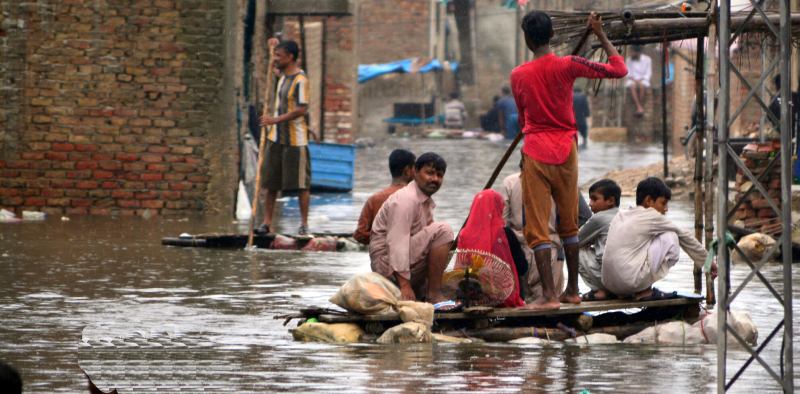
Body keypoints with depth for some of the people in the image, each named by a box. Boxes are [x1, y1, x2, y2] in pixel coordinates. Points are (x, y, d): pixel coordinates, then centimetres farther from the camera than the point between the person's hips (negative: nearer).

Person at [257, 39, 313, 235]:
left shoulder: (300, 80, -16)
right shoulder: (283, 74, 10)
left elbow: (301, 109, -22)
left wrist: (275, 120, -24)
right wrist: (276, 46, 21)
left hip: (295, 139, -8)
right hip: (276, 138, 8)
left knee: (300, 183, -1)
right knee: (271, 182, 6)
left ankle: (304, 223, 5)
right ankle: (267, 222, 9)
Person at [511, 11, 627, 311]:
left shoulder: (518, 76, -1)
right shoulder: (567, 66, -6)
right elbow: (618, 70, -1)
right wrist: (600, 35, 7)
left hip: (535, 153, -2)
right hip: (566, 151, 2)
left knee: (537, 227, -3)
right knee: (569, 224, 17)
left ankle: (548, 295, -13)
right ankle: (572, 290, 22)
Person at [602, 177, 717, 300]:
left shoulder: (620, 215, 18)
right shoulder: (651, 216, -1)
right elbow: (684, 236, 9)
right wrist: (706, 261, 21)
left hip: (609, 285, 8)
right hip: (631, 282, -8)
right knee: (670, 238, 4)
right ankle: (645, 292, 3)